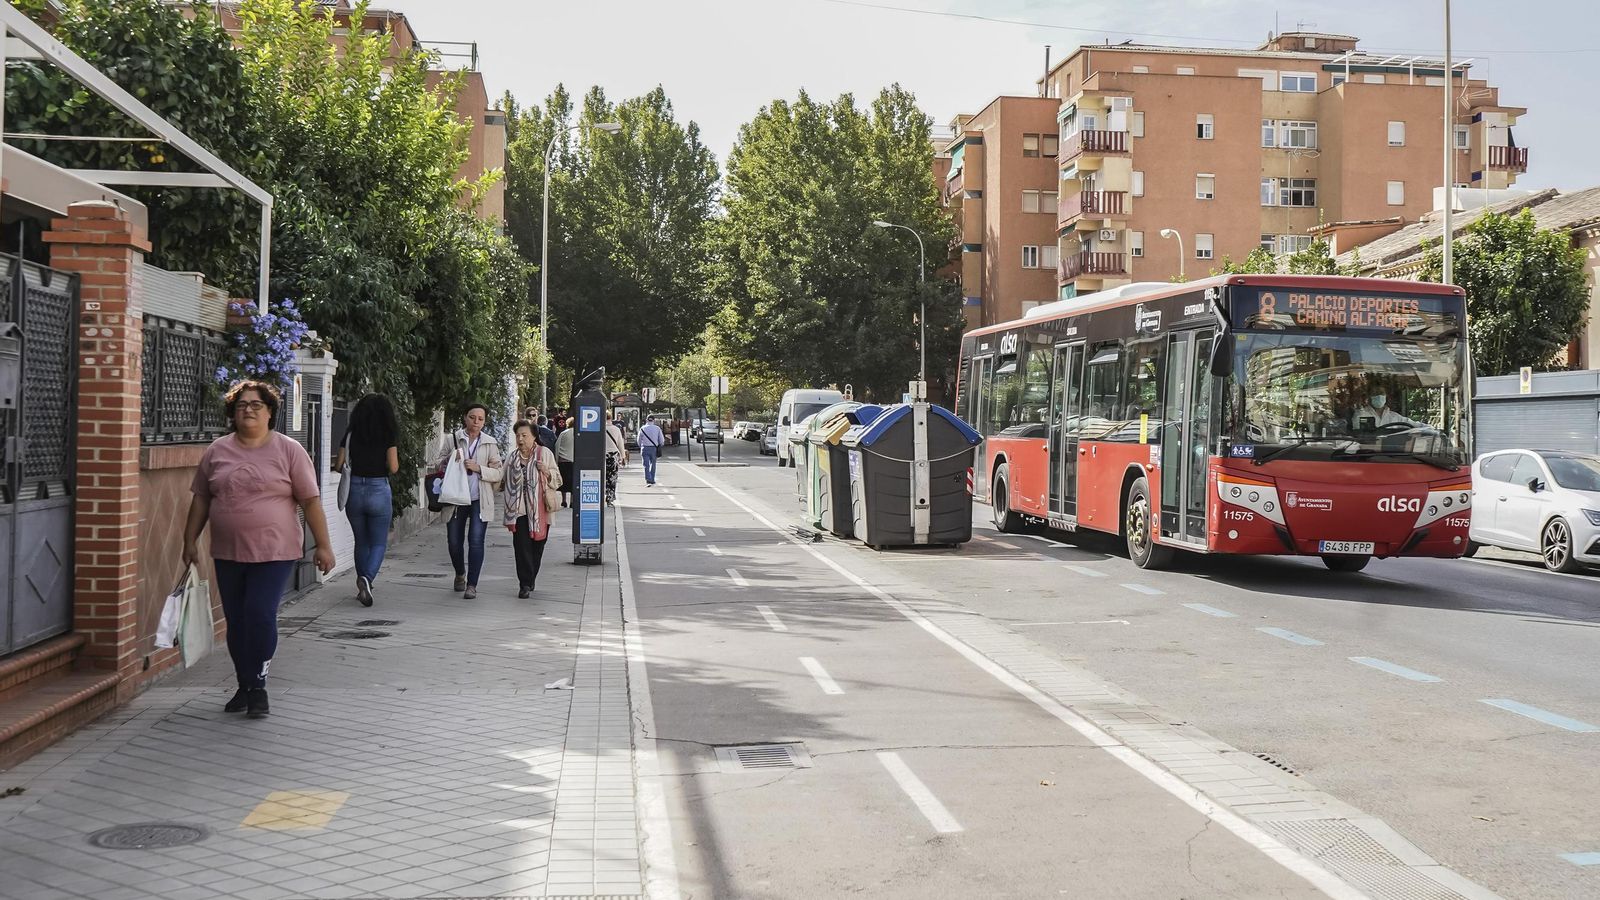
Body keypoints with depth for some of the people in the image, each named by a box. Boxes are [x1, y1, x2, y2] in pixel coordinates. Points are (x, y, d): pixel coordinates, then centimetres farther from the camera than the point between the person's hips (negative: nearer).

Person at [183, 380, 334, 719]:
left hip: (274, 552, -4)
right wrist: (190, 541, 10)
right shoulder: (217, 451, 8)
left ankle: (258, 686, 2)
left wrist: (323, 545, -6)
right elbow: (201, 499, 14)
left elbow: (311, 500, -3)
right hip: (227, 553, 4)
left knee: (261, 616, -11)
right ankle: (244, 686, 22)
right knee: (236, 622, 9)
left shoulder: (289, 450, -1)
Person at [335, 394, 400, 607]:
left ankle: (363, 586, 24)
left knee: (361, 542, 18)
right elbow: (393, 468, -11)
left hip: (354, 490, 3)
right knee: (379, 543, 6)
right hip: (379, 491, -3)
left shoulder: (351, 433, 2)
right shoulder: (388, 435, -6)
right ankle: (366, 578, -19)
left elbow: (338, 465, 1)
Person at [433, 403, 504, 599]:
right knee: (454, 542, 7)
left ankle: (472, 584, 0)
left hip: (480, 500, -1)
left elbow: (499, 472, 1)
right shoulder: (451, 439, 5)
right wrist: (450, 459, -16)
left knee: (476, 541, -8)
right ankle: (460, 574, 34)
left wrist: (479, 469, -14)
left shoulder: (490, 443, 4)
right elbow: (436, 463, 3)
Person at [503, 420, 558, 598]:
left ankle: (530, 580, 23)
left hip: (539, 510, -1)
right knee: (522, 546, -9)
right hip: (519, 509, 1)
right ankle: (525, 584, -8)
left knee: (537, 547, 7)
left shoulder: (545, 453, 4)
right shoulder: (512, 458, 11)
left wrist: (547, 472, -16)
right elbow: (503, 480, 24)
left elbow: (558, 480, 4)